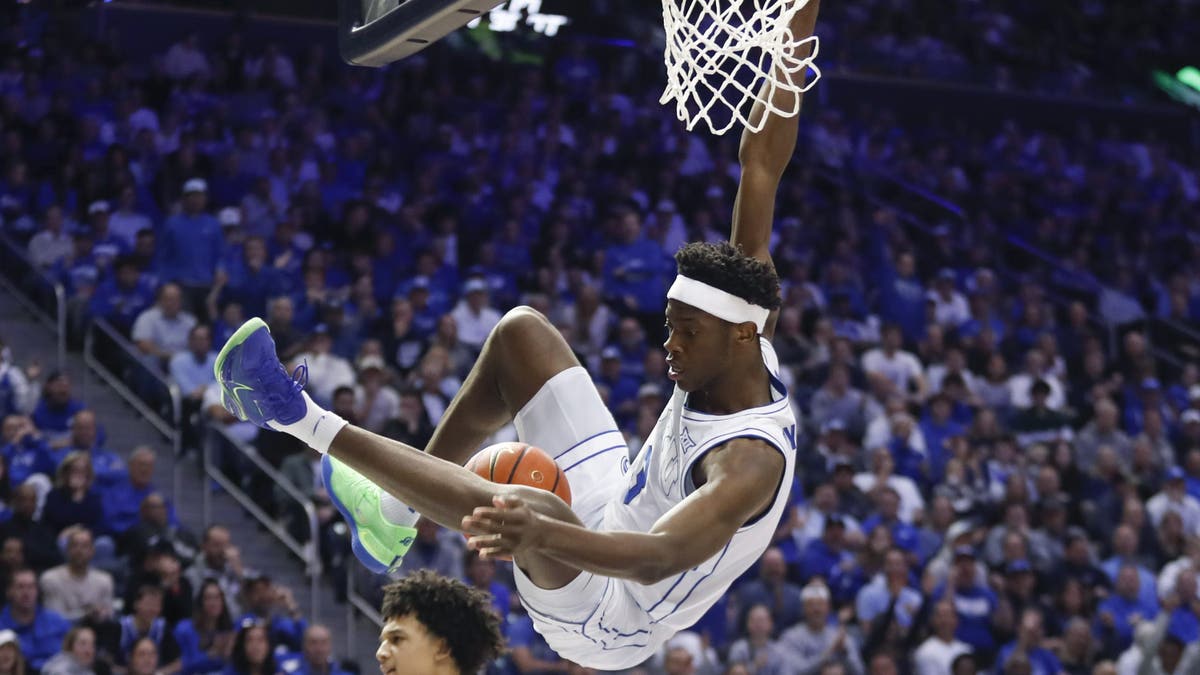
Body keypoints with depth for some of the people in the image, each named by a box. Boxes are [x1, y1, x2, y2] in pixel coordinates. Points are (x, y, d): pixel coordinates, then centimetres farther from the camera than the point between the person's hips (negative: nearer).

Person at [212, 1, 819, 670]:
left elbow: (659, 558, -52)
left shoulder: (751, 463, -34)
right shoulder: (745, 351, -11)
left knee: (538, 508, -43)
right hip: (617, 507, 9)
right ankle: (399, 513, 4)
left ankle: (303, 418, -31)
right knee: (521, 332, 2)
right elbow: (761, 169, -10)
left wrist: (542, 535, -68)